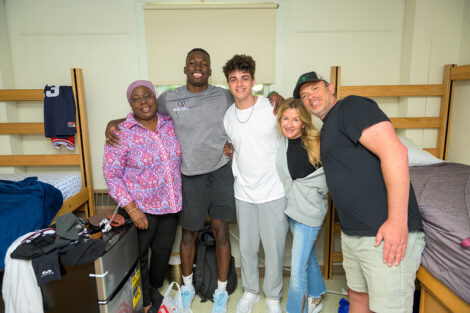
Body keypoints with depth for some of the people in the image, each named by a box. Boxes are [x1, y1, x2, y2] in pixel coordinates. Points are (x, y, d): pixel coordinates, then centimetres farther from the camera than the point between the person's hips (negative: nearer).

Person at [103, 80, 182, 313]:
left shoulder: (170, 124, -1)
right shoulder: (121, 134, -14)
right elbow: (111, 174, -12)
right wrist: (131, 208, -18)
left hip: (170, 204, 5)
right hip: (141, 207, -4)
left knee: (163, 249, 20)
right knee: (138, 255, 12)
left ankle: (154, 289, 48)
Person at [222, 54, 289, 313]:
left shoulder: (272, 107, -8)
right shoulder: (226, 117, 4)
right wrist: (234, 174, 8)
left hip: (273, 192, -3)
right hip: (244, 193, 3)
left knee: (274, 249, 9)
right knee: (246, 248, 16)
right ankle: (250, 291, 41)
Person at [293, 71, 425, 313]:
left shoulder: (353, 106, -8)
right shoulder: (326, 130, 20)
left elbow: (395, 152, -20)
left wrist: (397, 221, -23)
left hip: (386, 235, -9)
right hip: (351, 234, 9)